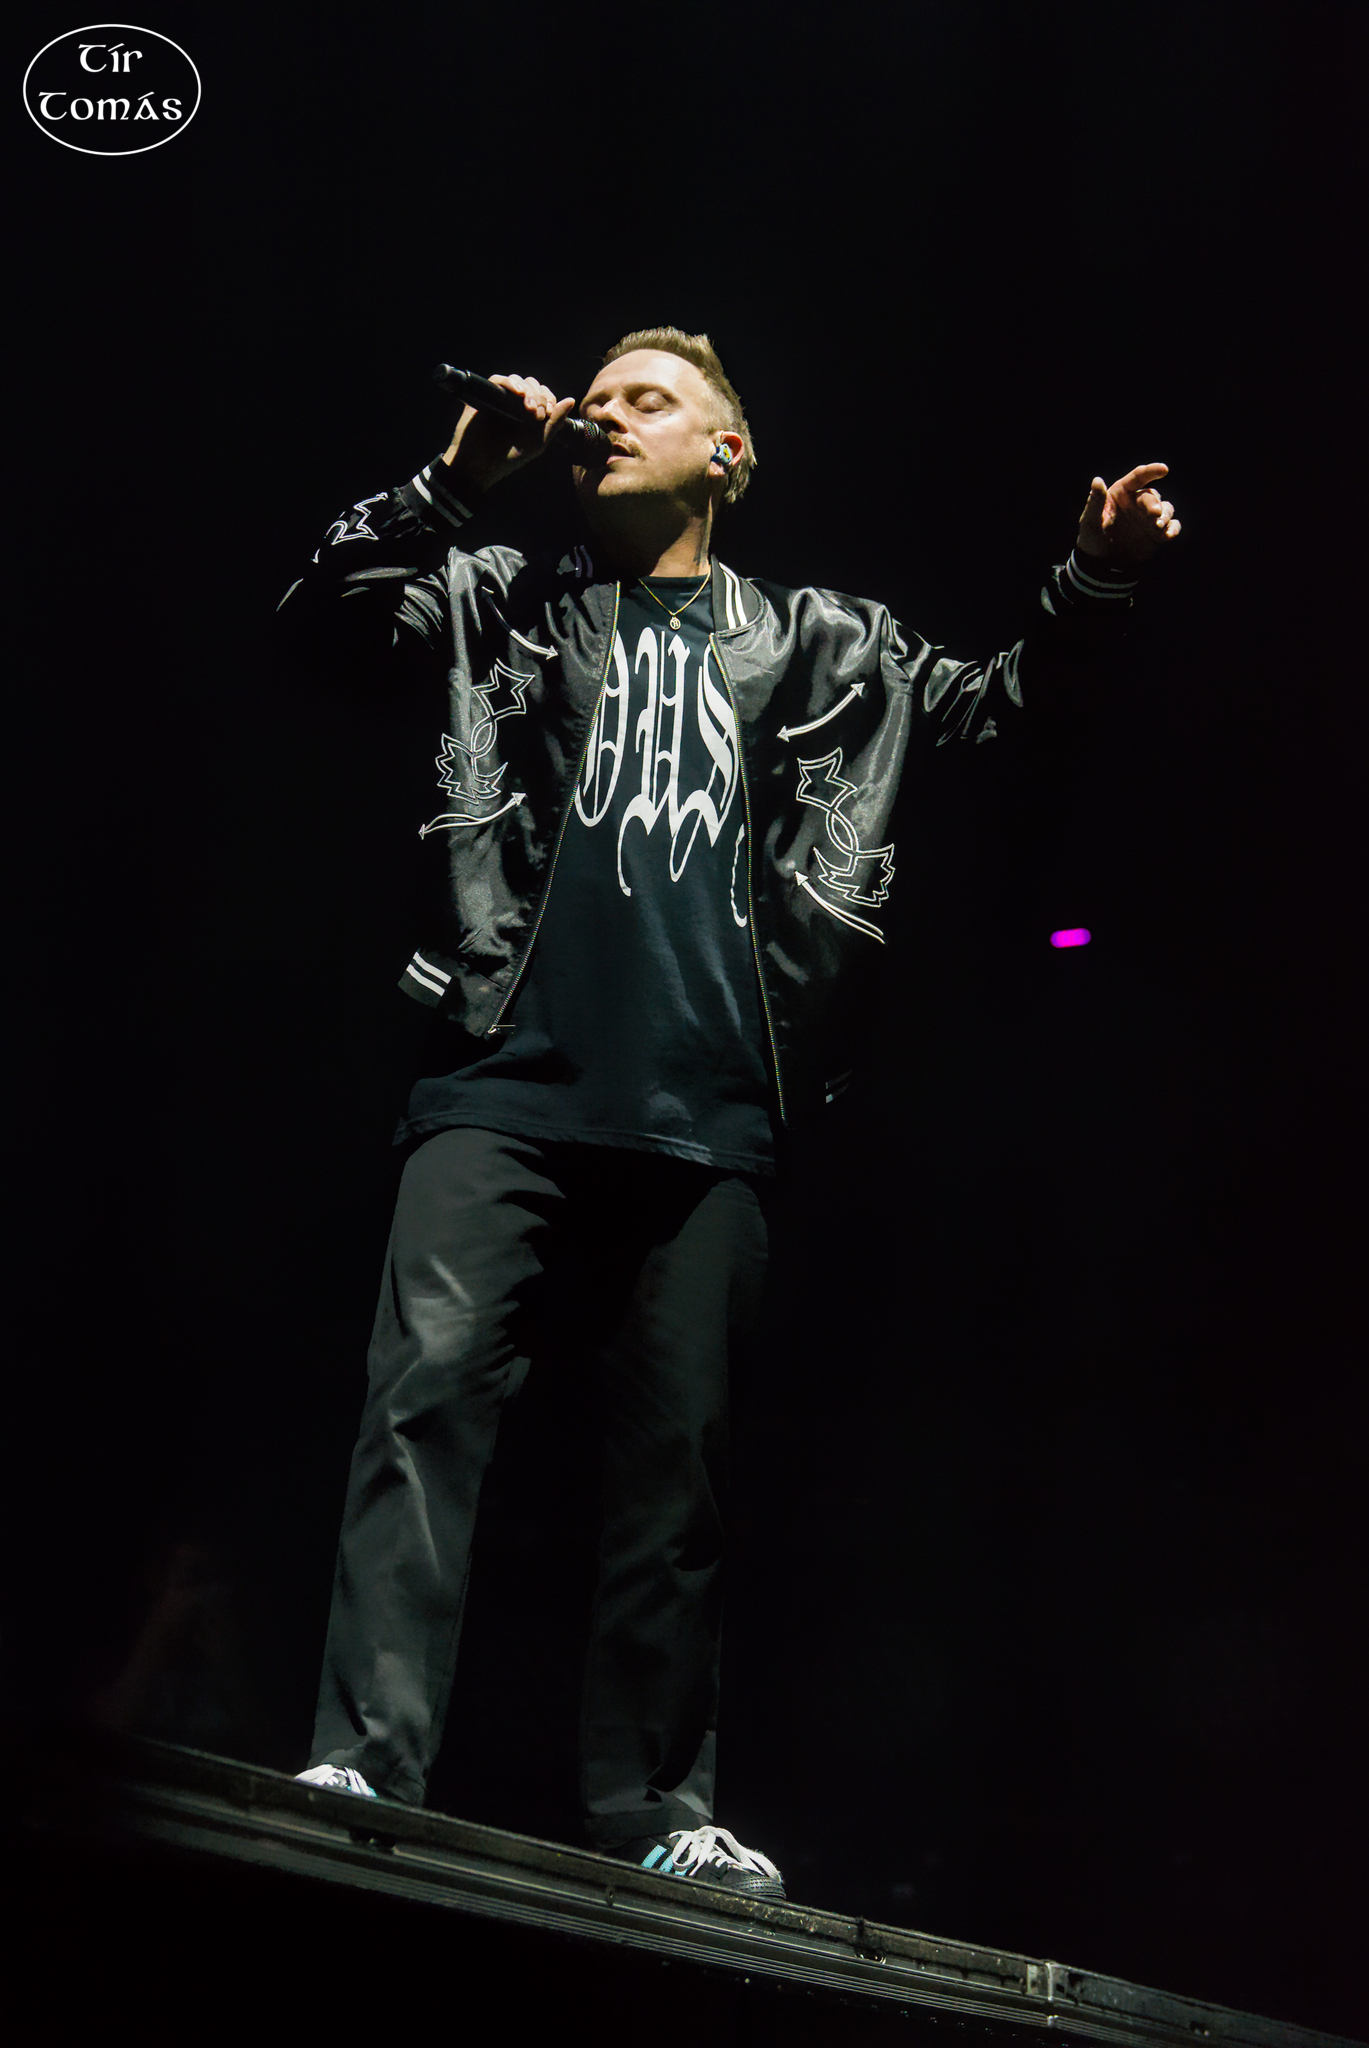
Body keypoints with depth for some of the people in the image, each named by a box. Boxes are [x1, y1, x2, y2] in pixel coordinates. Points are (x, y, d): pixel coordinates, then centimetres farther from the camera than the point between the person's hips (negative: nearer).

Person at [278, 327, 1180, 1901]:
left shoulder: (812, 645, 20)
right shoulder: (511, 604, 18)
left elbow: (980, 710, 22)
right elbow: (333, 599, 8)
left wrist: (1089, 589, 8)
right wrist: (457, 481, -2)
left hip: (705, 1120, 1)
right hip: (511, 1088, -1)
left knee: (677, 1455, 2)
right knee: (429, 1383, -14)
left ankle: (651, 1807, 8)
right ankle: (365, 1764, -15)